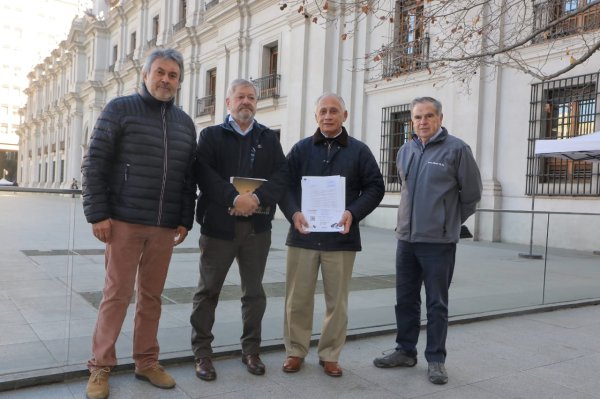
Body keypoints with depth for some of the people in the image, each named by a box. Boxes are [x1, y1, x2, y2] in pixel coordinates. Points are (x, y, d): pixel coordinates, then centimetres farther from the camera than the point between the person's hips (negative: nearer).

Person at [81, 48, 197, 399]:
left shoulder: (185, 123, 13)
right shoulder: (120, 109, 1)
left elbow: (189, 177, 13)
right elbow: (95, 164, -4)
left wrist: (185, 220, 7)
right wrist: (98, 213, -10)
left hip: (165, 226, 4)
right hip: (124, 221, -4)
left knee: (152, 295, 10)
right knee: (118, 293, 1)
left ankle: (147, 362, 22)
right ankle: (101, 367, 14)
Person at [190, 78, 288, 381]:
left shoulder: (269, 138, 11)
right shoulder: (211, 135, 6)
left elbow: (280, 175, -1)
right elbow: (204, 174, -9)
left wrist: (257, 198, -18)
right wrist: (234, 198, -21)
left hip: (258, 226, 2)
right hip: (218, 223, -2)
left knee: (254, 291, 11)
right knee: (208, 290, 5)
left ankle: (251, 350, 26)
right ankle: (202, 352, 18)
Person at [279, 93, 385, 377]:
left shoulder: (359, 151, 6)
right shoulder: (301, 148, 8)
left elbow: (375, 187, 3)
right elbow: (283, 184, 5)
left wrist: (353, 213, -13)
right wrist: (294, 213, -14)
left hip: (341, 237, 0)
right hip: (303, 234, 1)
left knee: (337, 301, 7)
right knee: (298, 298, 7)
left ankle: (330, 355, 23)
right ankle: (295, 350, 23)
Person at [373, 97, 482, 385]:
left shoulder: (456, 149, -8)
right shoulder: (405, 151, 9)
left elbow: (472, 193, -1)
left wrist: (451, 222, 8)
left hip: (439, 241, -5)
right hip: (406, 238, 6)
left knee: (437, 303, 4)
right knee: (405, 299, 13)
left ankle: (436, 359, 17)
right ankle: (405, 351, 27)